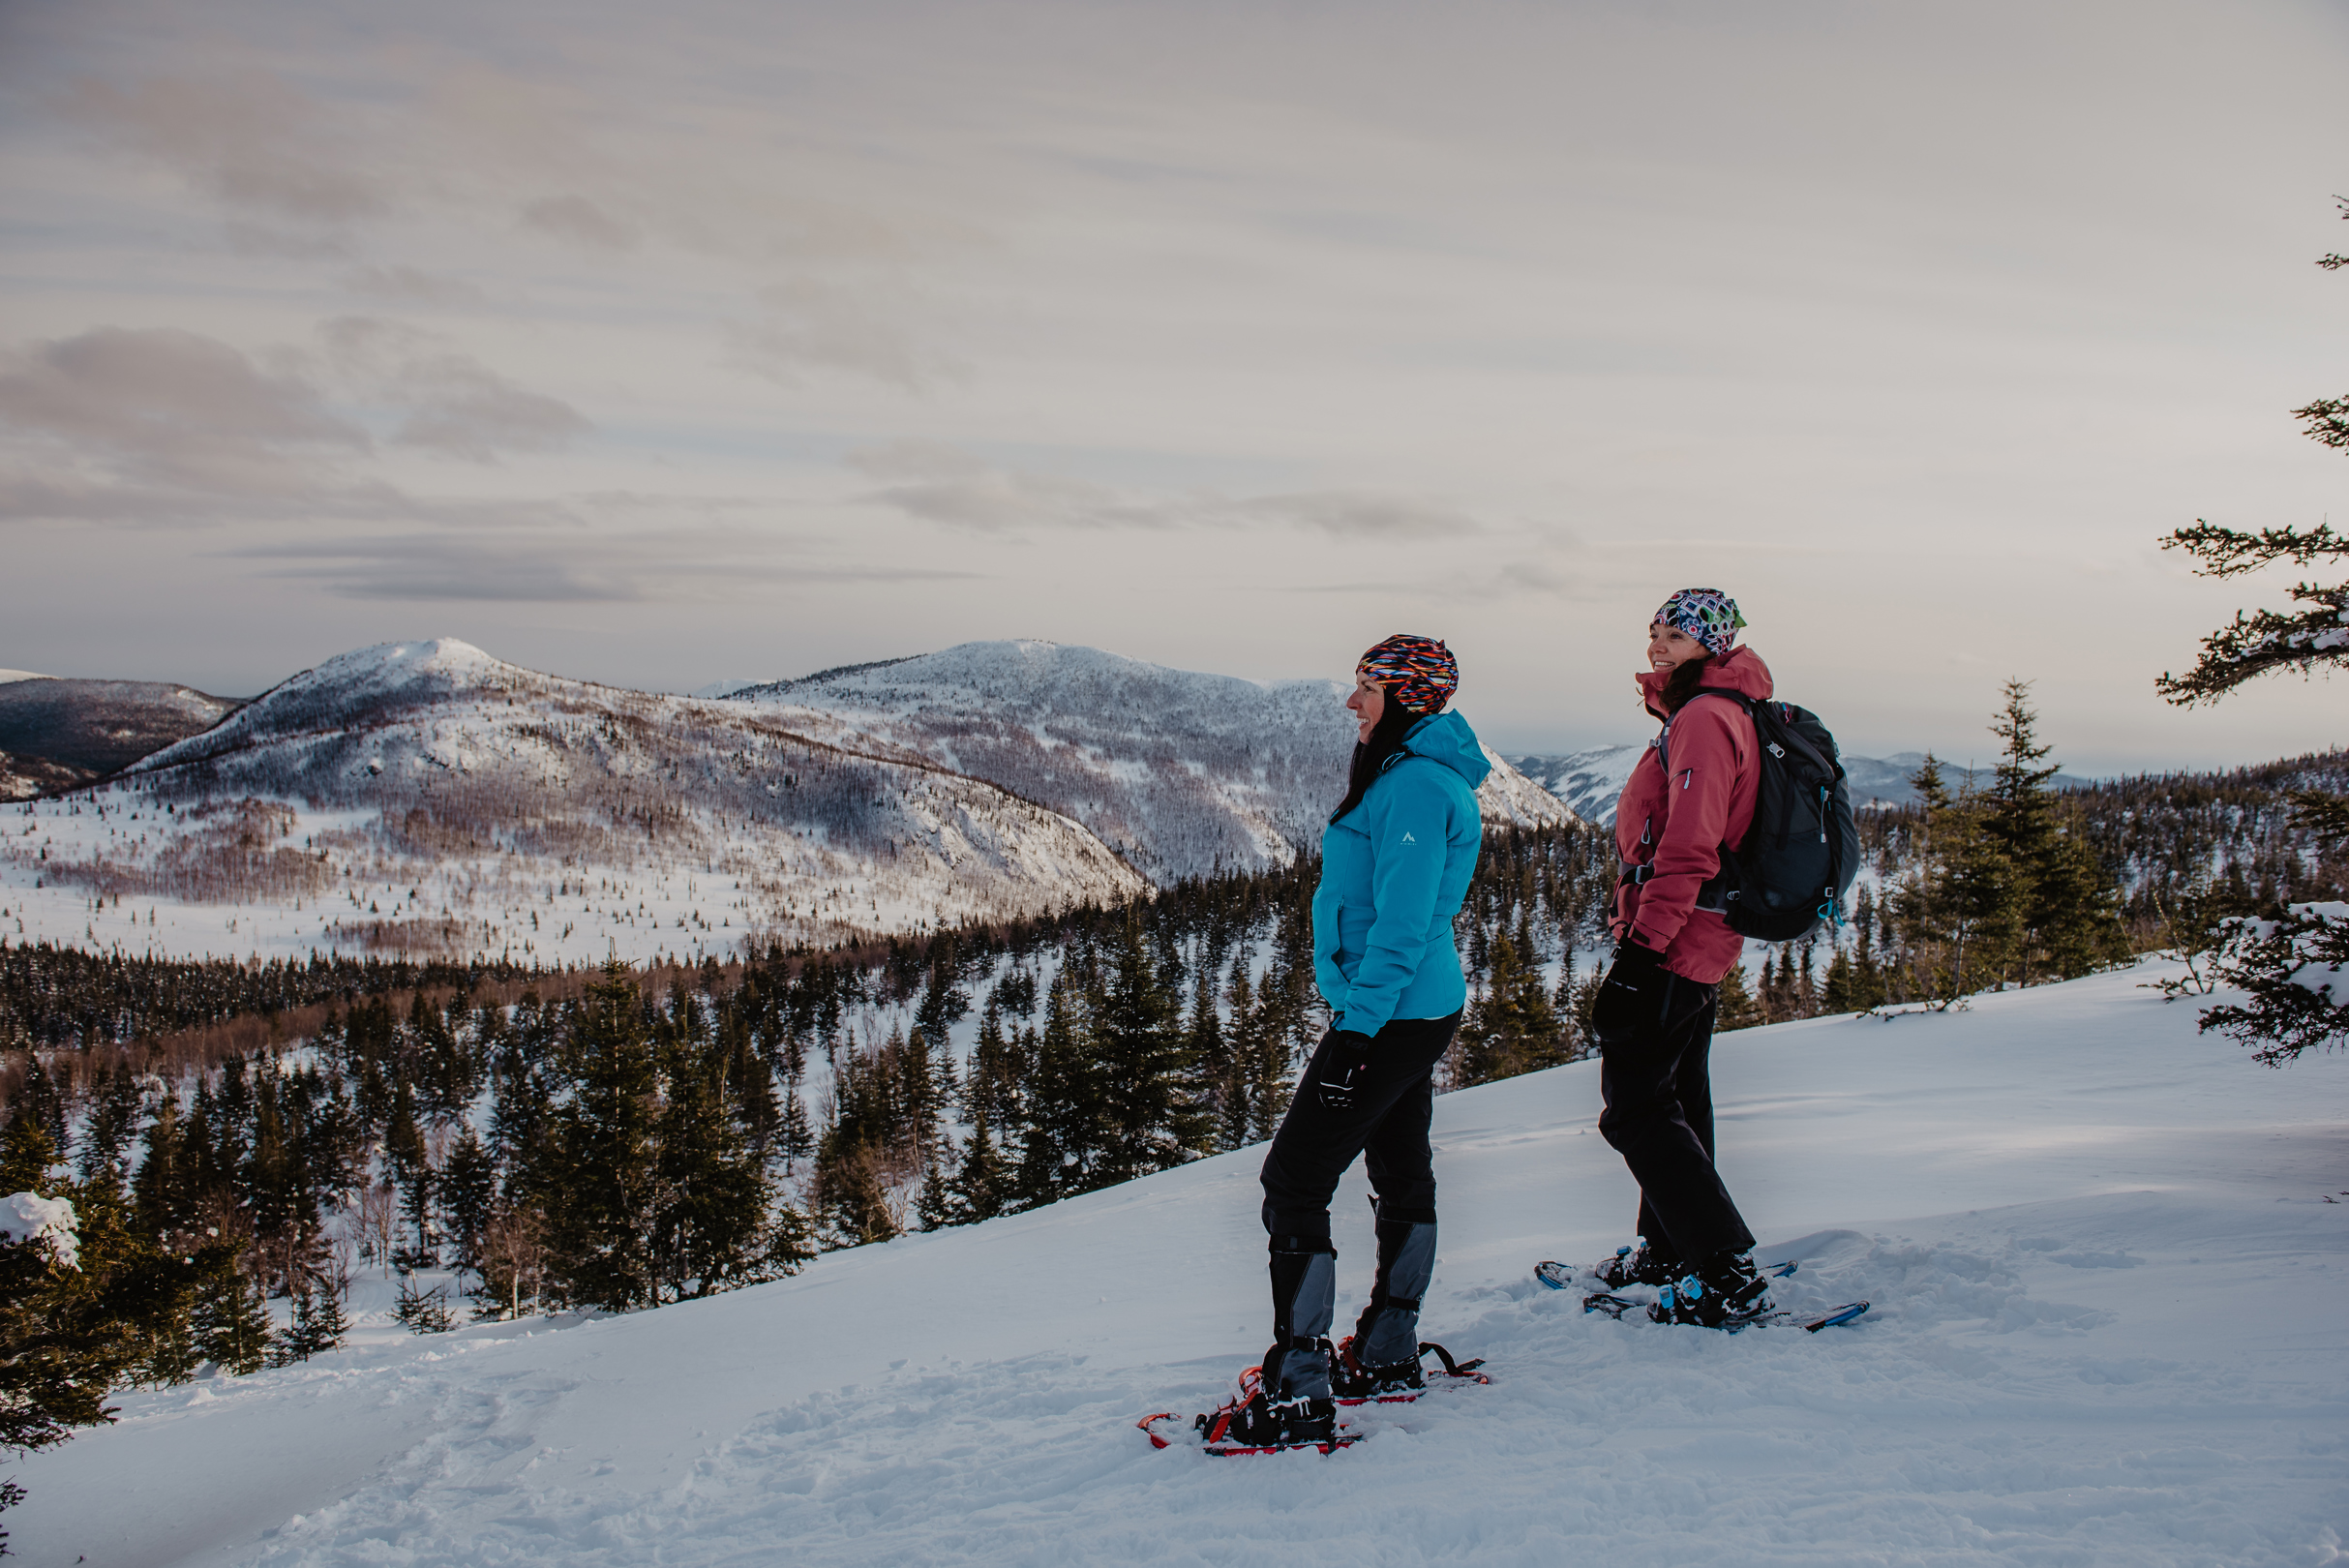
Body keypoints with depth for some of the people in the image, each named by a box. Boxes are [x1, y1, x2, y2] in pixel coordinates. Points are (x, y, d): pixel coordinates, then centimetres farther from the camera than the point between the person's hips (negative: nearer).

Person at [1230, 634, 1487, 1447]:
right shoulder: (1417, 774, 13)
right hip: (1420, 1008, 11)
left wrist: (1357, 1026, -23)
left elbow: (1400, 925, -24)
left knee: (1293, 1182, -10)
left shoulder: (1413, 784, -20)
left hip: (1388, 1015, -11)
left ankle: (1297, 1390, -7)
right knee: (1402, 1172, 18)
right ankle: (1388, 1352, 32)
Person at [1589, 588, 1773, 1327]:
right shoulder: (1723, 713, 16)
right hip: (1702, 942, 11)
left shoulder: (1703, 718, -17)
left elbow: (1686, 851, -25)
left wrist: (1639, 952, -27)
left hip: (1670, 944, -11)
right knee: (1675, 1099, 20)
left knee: (1636, 1109, -8)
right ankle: (1669, 1252, 34)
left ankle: (1730, 1276, -8)